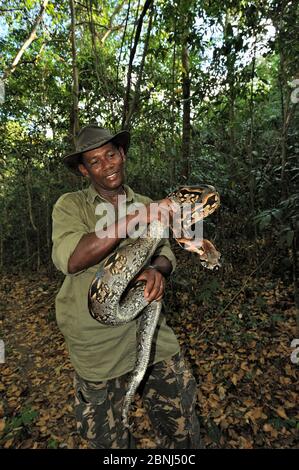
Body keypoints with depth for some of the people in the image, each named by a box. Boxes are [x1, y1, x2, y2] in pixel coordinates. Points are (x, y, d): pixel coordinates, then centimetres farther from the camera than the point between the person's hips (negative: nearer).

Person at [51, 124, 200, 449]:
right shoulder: (70, 205, -4)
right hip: (97, 344, -2)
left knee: (182, 429, 14)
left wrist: (157, 270, -23)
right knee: (108, 439, 18)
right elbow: (69, 259, -21)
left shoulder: (145, 204, 8)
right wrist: (132, 220, -27)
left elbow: (164, 252, 2)